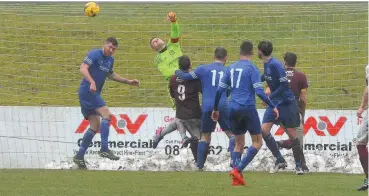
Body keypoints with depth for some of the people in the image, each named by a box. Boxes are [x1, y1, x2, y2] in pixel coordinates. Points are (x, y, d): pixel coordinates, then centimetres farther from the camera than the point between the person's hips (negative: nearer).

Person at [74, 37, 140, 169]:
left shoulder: (110, 59, 16)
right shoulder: (95, 54, -11)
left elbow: (110, 74, 33)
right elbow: (83, 69, -22)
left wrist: (128, 82, 29)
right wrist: (92, 82, -37)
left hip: (93, 94, 10)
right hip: (87, 91, -10)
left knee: (95, 126, 8)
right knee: (106, 115, -21)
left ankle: (79, 157, 10)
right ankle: (104, 149, -27)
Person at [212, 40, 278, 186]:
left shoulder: (231, 68, 10)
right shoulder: (252, 68, -6)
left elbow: (220, 90, 9)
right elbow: (259, 92, -14)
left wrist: (216, 109, 21)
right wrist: (273, 107, -5)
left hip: (233, 109, 6)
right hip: (248, 108, -6)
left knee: (239, 144, 15)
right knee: (257, 142, 4)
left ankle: (236, 178, 4)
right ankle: (238, 169, -12)